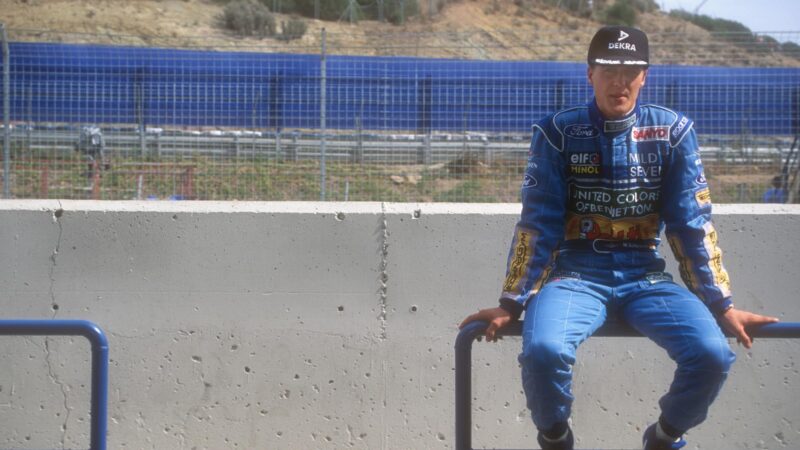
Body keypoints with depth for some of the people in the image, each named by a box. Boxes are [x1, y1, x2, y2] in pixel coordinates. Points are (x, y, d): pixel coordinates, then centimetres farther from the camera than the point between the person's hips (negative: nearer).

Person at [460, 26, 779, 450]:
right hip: (576, 274, -2)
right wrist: (512, 304, -6)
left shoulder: (673, 132, 1)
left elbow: (693, 224, 3)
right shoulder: (558, 133, -4)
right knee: (543, 349, -33)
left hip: (645, 277, 2)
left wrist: (721, 305, 1)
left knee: (712, 353, -24)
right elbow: (537, 225, -3)